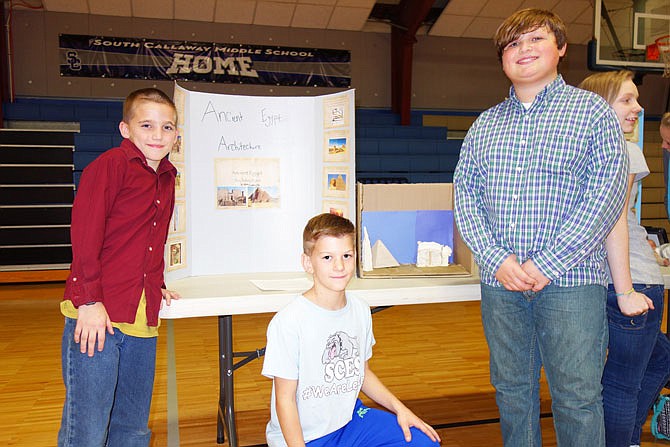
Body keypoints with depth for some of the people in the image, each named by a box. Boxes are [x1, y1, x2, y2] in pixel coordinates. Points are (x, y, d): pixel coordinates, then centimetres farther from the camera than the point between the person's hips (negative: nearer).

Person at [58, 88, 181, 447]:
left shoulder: (166, 177, 15)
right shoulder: (112, 164, -7)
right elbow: (84, 233, -14)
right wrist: (90, 301, -17)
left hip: (142, 322, 7)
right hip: (96, 318, -7)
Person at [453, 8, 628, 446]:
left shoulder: (593, 111, 2)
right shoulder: (485, 124, 12)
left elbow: (605, 196, -7)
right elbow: (465, 195, 6)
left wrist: (546, 265, -15)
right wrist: (496, 259, -10)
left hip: (570, 279, -3)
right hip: (499, 281, 4)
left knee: (577, 396, 3)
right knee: (511, 389, 14)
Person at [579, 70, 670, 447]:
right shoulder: (625, 151, -11)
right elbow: (615, 222, -20)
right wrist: (626, 291, -19)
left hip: (598, 278, 9)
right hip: (634, 279, -9)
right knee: (623, 384, 2)